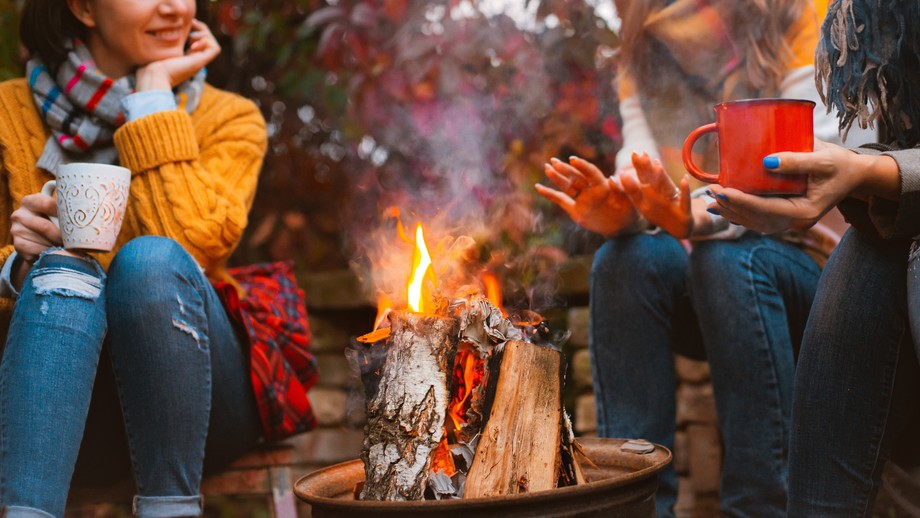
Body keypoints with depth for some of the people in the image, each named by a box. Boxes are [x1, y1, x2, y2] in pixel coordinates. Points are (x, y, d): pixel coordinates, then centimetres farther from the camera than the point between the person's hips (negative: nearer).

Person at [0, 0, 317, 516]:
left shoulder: (228, 118, 4)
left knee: (149, 258, -29)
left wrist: (153, 95, -9)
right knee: (64, 266, -29)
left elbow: (191, 245, -16)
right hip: (67, 406, 1)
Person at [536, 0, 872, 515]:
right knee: (625, 258, -25)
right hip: (700, 291, 4)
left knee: (726, 258, -33)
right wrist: (616, 212, -31)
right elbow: (643, 178, -6)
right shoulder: (643, 59, 9)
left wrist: (701, 217, -39)